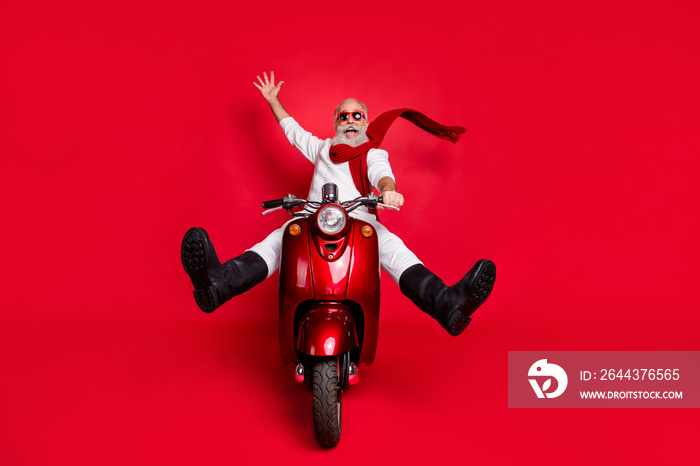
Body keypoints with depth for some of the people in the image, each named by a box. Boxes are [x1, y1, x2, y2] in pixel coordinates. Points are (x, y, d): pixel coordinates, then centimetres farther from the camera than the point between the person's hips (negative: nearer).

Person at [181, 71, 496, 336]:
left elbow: (382, 173, -3)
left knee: (392, 247, -32)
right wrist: (272, 100, 50)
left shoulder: (373, 153, 21)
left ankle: (448, 304, -54)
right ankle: (218, 283, -53)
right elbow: (291, 129, 47)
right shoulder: (322, 148, 33)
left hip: (359, 220, -2)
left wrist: (388, 190, -27)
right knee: (276, 241, -28)